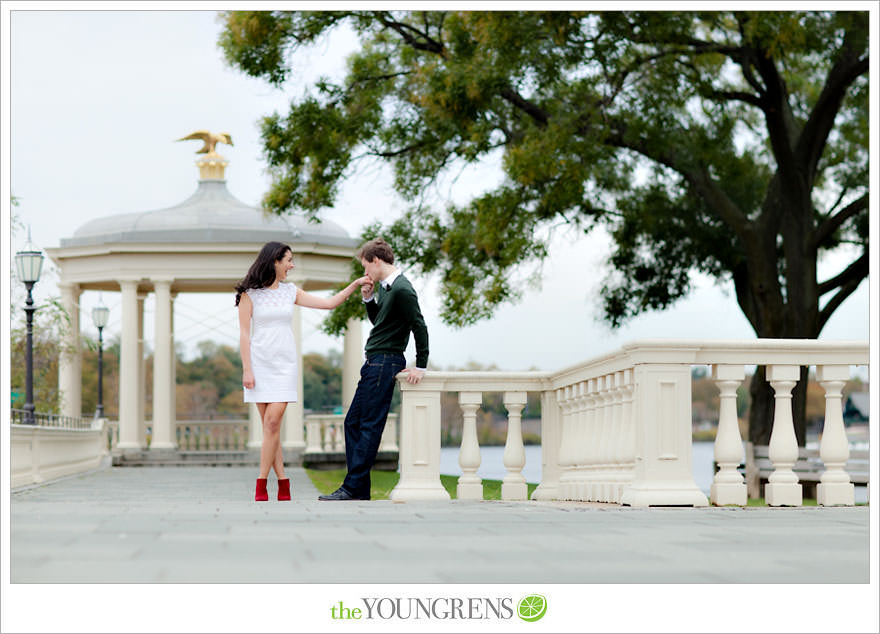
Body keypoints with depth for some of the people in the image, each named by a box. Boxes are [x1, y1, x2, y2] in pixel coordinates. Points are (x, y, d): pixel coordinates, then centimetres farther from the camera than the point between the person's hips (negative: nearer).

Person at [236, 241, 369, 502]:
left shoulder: (291, 292, 11)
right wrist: (246, 369, -9)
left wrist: (355, 284, 5)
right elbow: (244, 334, -3)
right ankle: (283, 482, 3)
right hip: (259, 361, -2)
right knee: (269, 424, -3)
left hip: (284, 363, 2)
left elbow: (329, 303, 12)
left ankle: (261, 486, -9)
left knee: (272, 421, -10)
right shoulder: (249, 293, 0)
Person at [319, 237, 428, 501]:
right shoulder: (384, 287, 16)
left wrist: (421, 367, -16)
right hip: (374, 362, 10)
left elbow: (420, 326, -16)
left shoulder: (402, 289, -14)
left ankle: (354, 487, -8)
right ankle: (358, 489, 10)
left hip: (385, 363, -10)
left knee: (370, 426, -9)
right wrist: (368, 299, 10)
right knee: (353, 422, 9)